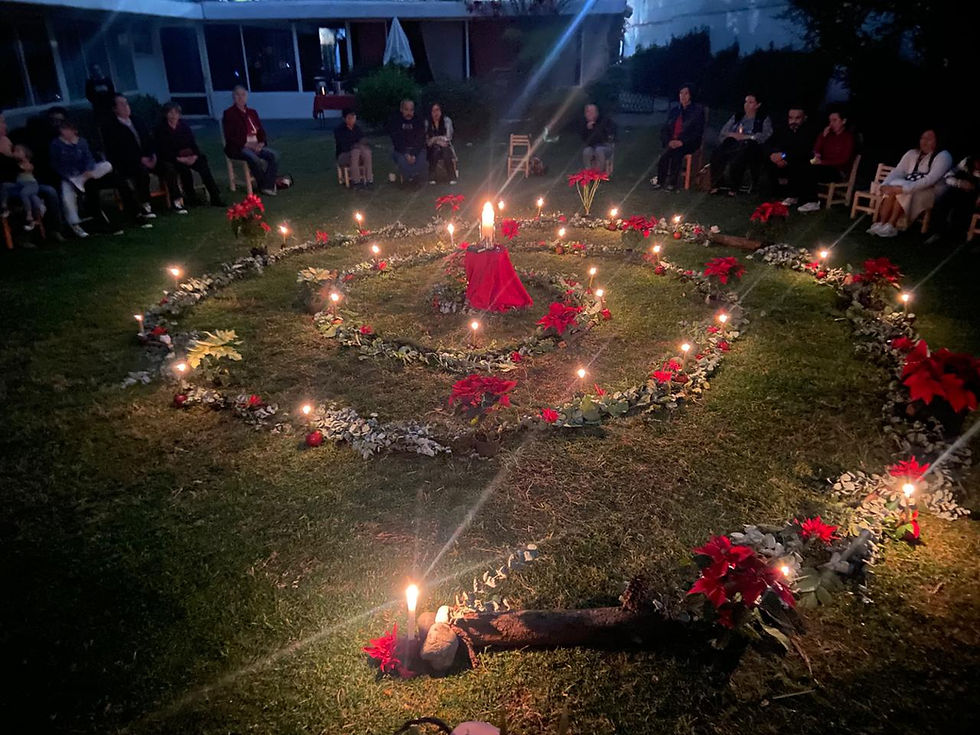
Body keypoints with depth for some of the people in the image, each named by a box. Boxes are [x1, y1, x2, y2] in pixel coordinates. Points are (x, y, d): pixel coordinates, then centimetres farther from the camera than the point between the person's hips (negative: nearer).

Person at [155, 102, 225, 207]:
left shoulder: (184, 126, 12)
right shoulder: (161, 129, -1)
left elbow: (193, 144, 7)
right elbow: (163, 152, -9)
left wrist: (195, 155, -15)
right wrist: (180, 159, -22)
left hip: (189, 157, 3)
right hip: (171, 160, -3)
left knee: (203, 164, -25)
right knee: (184, 168, -35)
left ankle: (215, 198, -30)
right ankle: (191, 198, -27)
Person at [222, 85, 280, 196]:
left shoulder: (252, 112, 18)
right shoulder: (228, 114, 1)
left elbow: (261, 131, 16)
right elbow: (230, 137, -8)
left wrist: (261, 143, -7)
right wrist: (247, 144, -20)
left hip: (256, 146, 5)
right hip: (237, 148, -5)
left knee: (274, 155, -21)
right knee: (253, 158, -36)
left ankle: (268, 186, -23)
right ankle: (264, 185, -17)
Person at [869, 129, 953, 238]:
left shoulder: (943, 156, -7)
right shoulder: (912, 153, 12)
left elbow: (931, 180, -21)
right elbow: (897, 171, 0)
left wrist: (904, 188, -32)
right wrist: (884, 184, -22)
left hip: (929, 193, -5)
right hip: (908, 188, 5)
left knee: (904, 192, -35)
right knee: (892, 188, -28)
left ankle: (891, 226, -34)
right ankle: (881, 224, -36)